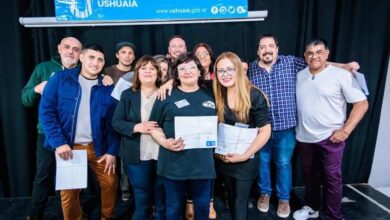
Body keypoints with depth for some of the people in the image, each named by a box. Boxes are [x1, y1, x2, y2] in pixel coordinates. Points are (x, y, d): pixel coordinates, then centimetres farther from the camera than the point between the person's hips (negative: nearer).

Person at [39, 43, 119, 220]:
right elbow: (46, 111, -7)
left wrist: (112, 151, -4)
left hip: (99, 147, 1)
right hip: (68, 147, -1)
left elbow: (113, 122, 0)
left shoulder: (108, 88, 0)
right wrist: (59, 143, -14)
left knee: (110, 184, 8)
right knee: (68, 191, 12)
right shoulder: (60, 79, -4)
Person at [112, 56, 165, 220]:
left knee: (163, 198, 13)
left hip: (162, 154, 0)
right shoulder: (128, 95, 5)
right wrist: (136, 127, -16)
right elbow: (116, 122, 0)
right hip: (137, 155, 0)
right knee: (141, 198, 14)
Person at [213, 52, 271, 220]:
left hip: (246, 160, -4)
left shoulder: (254, 96, -15)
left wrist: (245, 155, -17)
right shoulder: (217, 95, -3)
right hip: (223, 158, 4)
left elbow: (265, 131, -15)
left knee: (240, 202, 6)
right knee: (231, 198, 21)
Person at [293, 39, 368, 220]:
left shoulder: (341, 75, -9)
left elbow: (362, 103, -9)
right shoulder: (299, 76, 5)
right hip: (304, 138, 5)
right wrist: (297, 130, 5)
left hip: (330, 137, -4)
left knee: (332, 178, 4)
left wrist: (345, 130, -15)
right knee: (309, 174, 17)